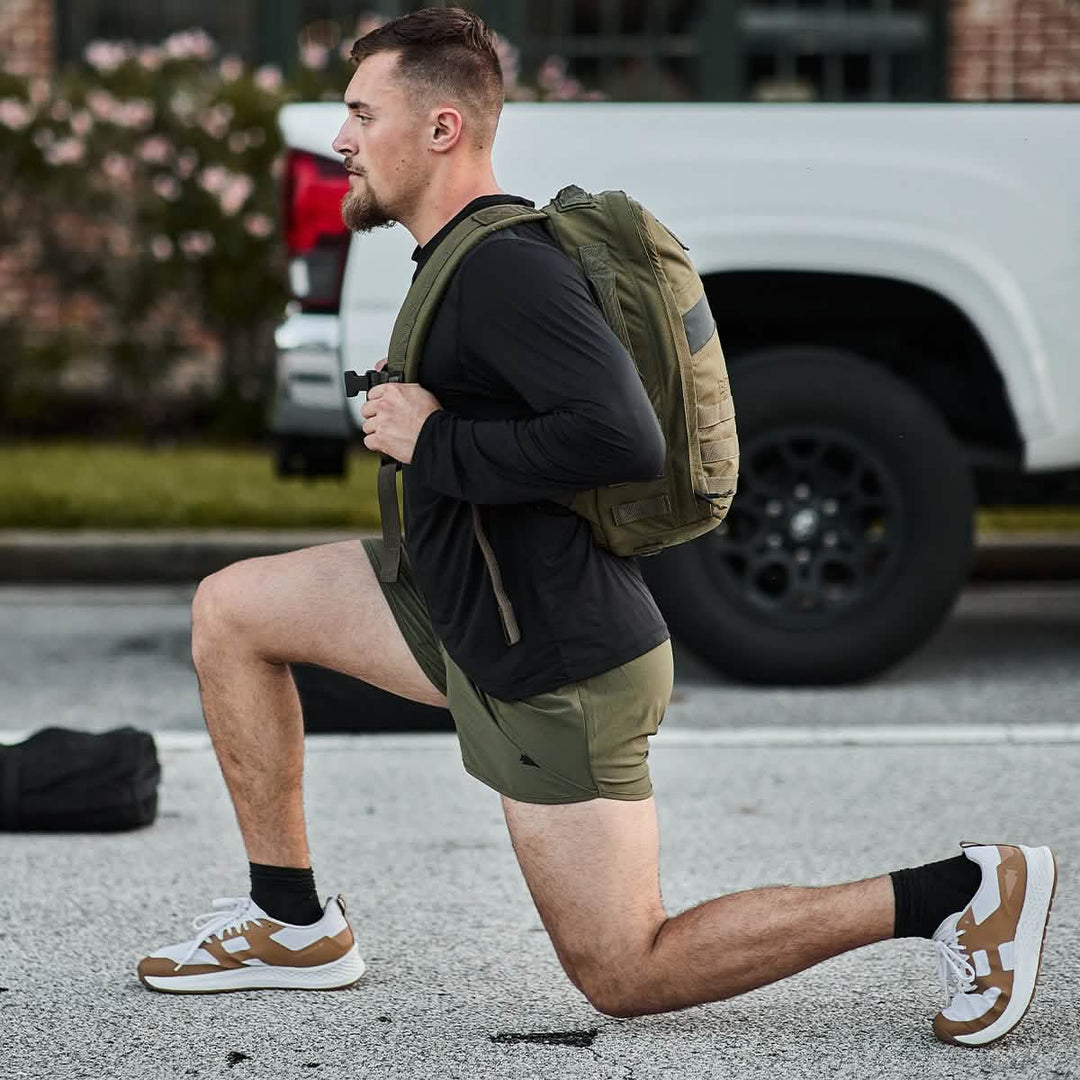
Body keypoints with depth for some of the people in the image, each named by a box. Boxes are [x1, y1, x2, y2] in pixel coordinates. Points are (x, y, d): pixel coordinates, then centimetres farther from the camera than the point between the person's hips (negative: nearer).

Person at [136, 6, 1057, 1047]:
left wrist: (434, 444, -24)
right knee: (229, 611, 11)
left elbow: (621, 439, -35)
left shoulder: (502, 268, -22)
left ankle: (962, 890, -1)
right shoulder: (471, 257, 9)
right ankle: (293, 922, 17)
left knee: (623, 976, -2)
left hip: (557, 669, -10)